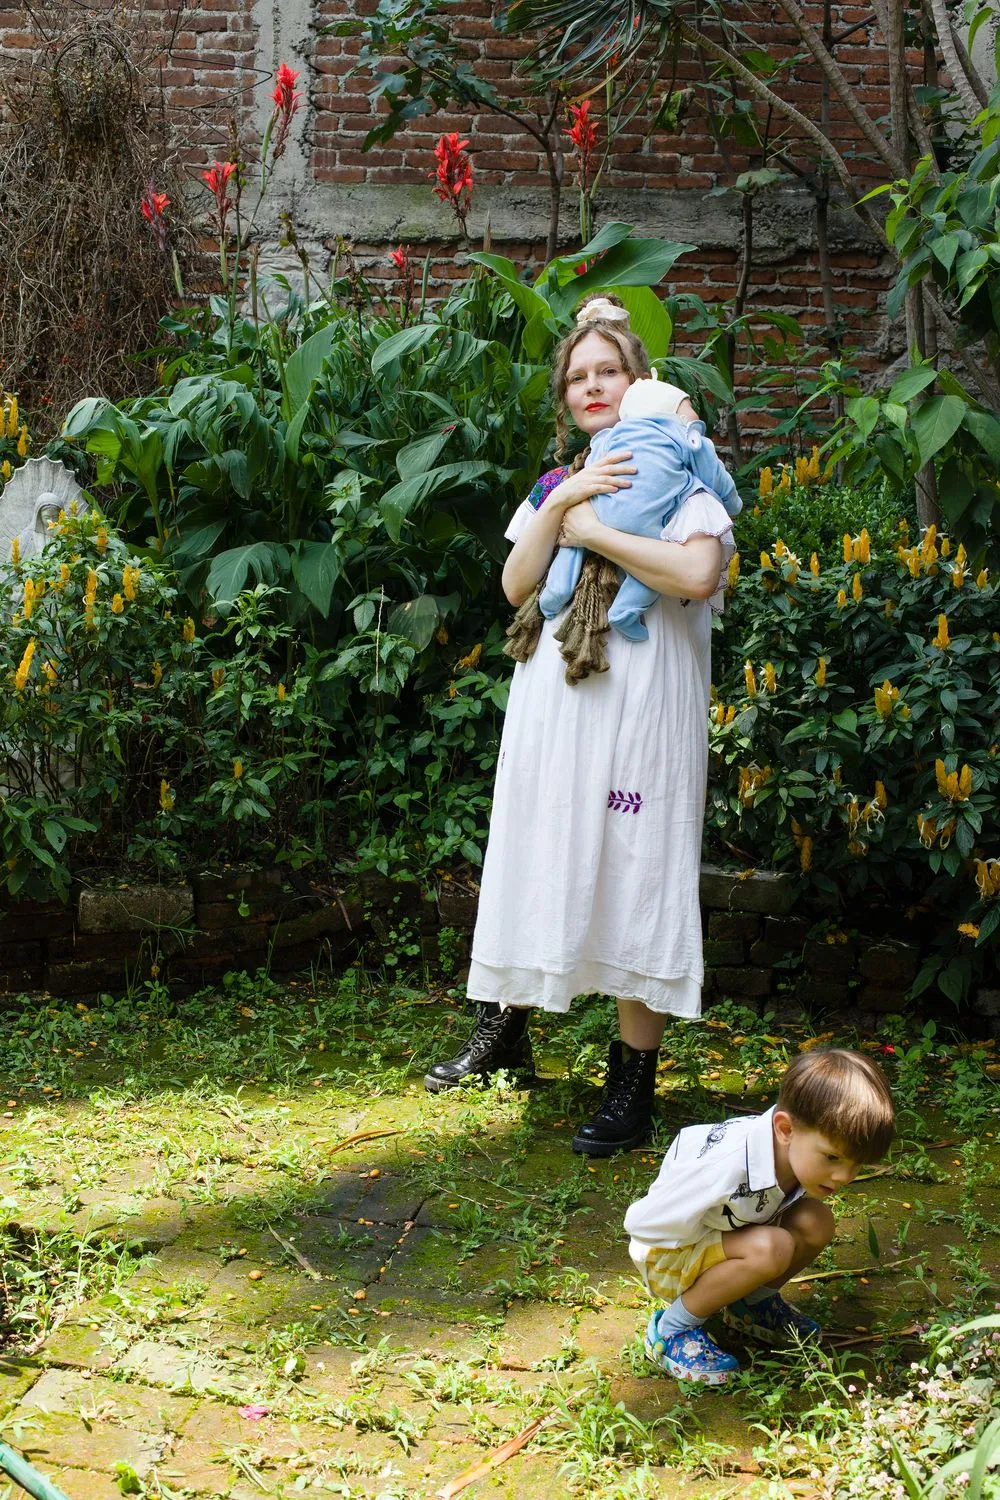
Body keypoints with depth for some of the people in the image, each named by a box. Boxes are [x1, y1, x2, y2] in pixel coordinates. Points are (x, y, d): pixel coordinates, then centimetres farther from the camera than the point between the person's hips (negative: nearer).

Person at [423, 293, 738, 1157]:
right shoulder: (557, 483, 17)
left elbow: (698, 573, -19)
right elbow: (516, 585, 4)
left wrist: (594, 531, -13)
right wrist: (560, 507, -9)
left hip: (642, 706, -5)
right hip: (554, 703, 5)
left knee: (635, 874, -4)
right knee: (539, 860, 12)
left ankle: (634, 1082, 2)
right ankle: (506, 1030, 29)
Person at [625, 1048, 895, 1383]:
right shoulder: (727, 1167, -39)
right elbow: (640, 1223, -29)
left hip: (719, 1239, 7)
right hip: (667, 1258, -7)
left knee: (817, 1223, -16)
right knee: (771, 1248, -32)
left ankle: (752, 1303, 8)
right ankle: (672, 1329, -13)